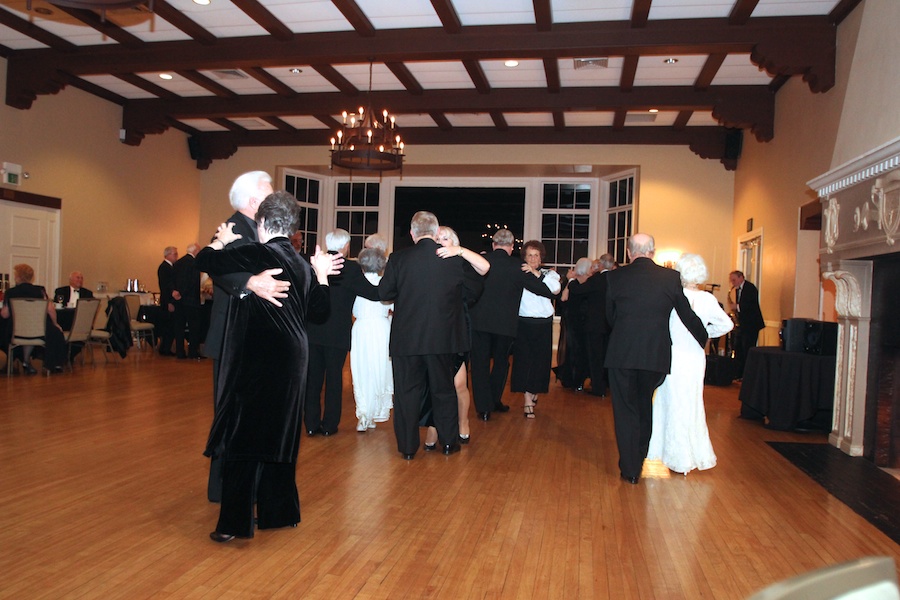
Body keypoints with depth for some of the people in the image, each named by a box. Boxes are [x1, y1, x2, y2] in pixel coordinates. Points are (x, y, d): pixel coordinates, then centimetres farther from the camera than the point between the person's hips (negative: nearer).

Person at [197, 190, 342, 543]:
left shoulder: (257, 255, -12)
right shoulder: (303, 266, 8)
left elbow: (204, 260, -11)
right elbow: (319, 308, 16)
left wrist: (221, 240, 8)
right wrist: (321, 274, 25)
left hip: (255, 364, -7)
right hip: (290, 363, 7)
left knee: (243, 437, 1)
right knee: (278, 436, 18)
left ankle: (235, 523, 7)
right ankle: (280, 511, 29)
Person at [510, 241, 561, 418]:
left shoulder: (548, 273, 7)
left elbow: (556, 289, -12)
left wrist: (536, 273, -18)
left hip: (543, 324, 2)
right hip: (523, 322, -2)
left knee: (540, 360, 7)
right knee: (523, 359, -4)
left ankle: (533, 393, 28)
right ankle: (528, 402, 1)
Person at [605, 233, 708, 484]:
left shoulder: (615, 277, -3)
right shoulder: (671, 277, -2)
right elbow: (688, 315, 5)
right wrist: (703, 339, 23)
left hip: (622, 353, -2)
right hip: (656, 354, 2)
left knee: (625, 410, 8)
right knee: (644, 405, 21)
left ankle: (630, 468, 11)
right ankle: (639, 458, 35)